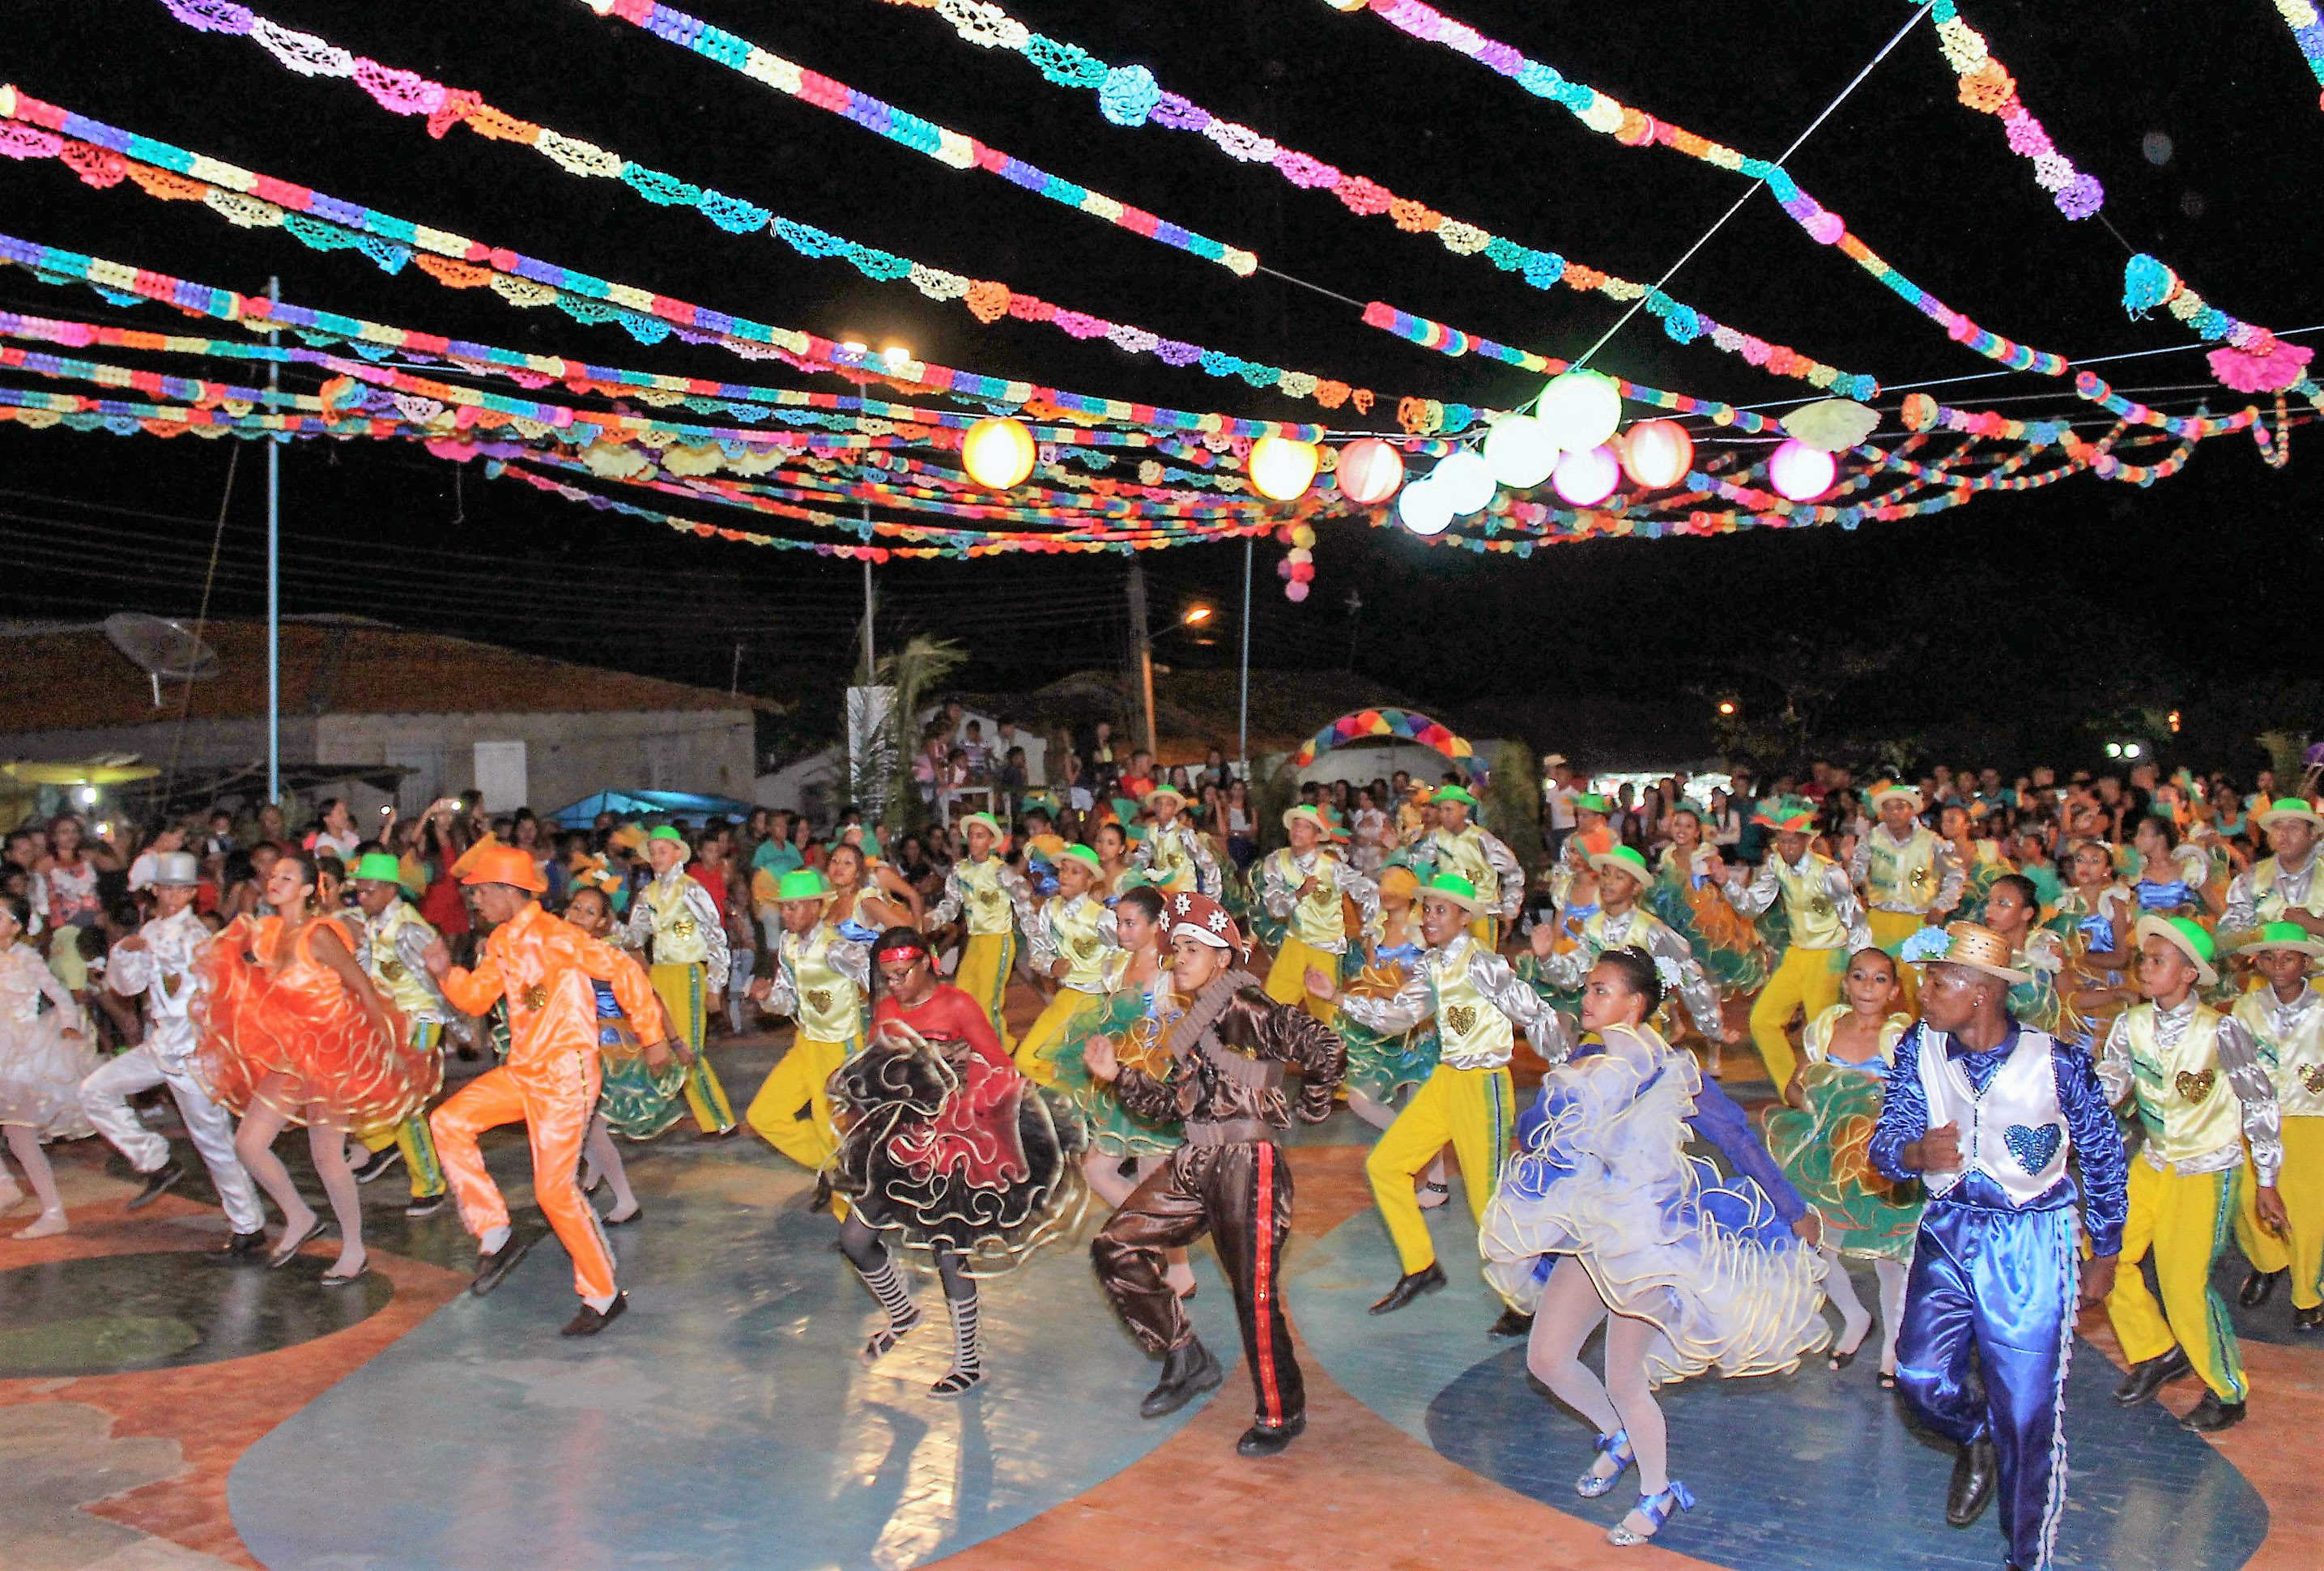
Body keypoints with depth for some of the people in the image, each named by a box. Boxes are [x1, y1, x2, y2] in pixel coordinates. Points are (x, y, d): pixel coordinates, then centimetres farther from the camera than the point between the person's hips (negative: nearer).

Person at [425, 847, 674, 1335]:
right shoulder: (500, 942, 10)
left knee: (555, 1189, -6)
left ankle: (604, 1296, 8)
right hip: (523, 1070, 9)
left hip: (565, 1072, -9)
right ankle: (495, 1235, 6)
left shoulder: (552, 936, -17)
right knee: (448, 1120, -2)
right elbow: (477, 997, 16)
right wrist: (445, 972, -5)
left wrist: (652, 1036, -9)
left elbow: (624, 971, -16)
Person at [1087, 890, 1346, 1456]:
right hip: (1197, 1161, 9)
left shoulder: (1244, 1007, -14)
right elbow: (1169, 1101, 16)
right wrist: (1117, 1075, 3)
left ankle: (1282, 1413, 17)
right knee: (1117, 1248, 5)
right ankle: (1186, 1359, 17)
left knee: (1254, 1291, -3)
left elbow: (1324, 1047, -22)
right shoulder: (1192, 1019, 14)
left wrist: (1311, 1107, -8)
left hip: (1249, 1163, -9)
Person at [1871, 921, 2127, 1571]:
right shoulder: (1919, 1048, -5)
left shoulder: (2056, 1062, -14)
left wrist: (2105, 1255, 9)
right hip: (1947, 1230, 3)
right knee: (1921, 1377, -3)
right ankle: (1977, 1439, 34)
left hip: (2030, 1246, -3)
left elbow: (2104, 1155, 1)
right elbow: (1886, 1139, -7)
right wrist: (1915, 1153, -32)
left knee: (2028, 1410, -1)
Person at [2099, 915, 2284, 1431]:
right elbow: (2105, 1090, 1)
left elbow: (2261, 1104, -10)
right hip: (2153, 1162, 6)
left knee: (2184, 1281, -11)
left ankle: (2227, 1392, 12)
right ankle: (2159, 1353, 23)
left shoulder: (2221, 1030, -18)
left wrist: (2266, 1184, -6)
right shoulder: (2132, 1024, -4)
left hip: (2207, 1168, -5)